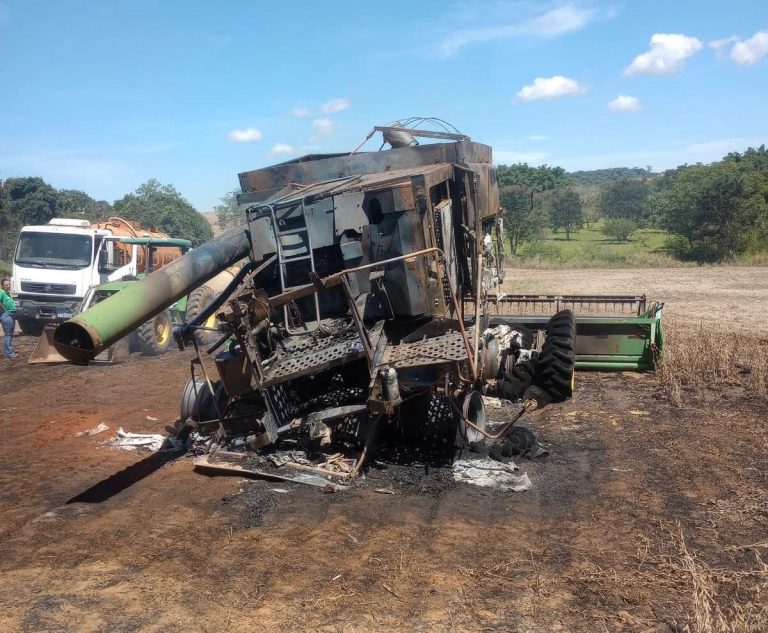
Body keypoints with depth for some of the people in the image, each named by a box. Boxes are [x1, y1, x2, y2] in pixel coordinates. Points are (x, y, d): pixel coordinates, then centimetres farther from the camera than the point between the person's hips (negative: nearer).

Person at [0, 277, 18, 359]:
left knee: (10, 334, 15)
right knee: (7, 334, -9)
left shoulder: (8, 293, 16)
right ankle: (9, 353, -8)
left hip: (12, 315, 10)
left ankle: (9, 351, 23)